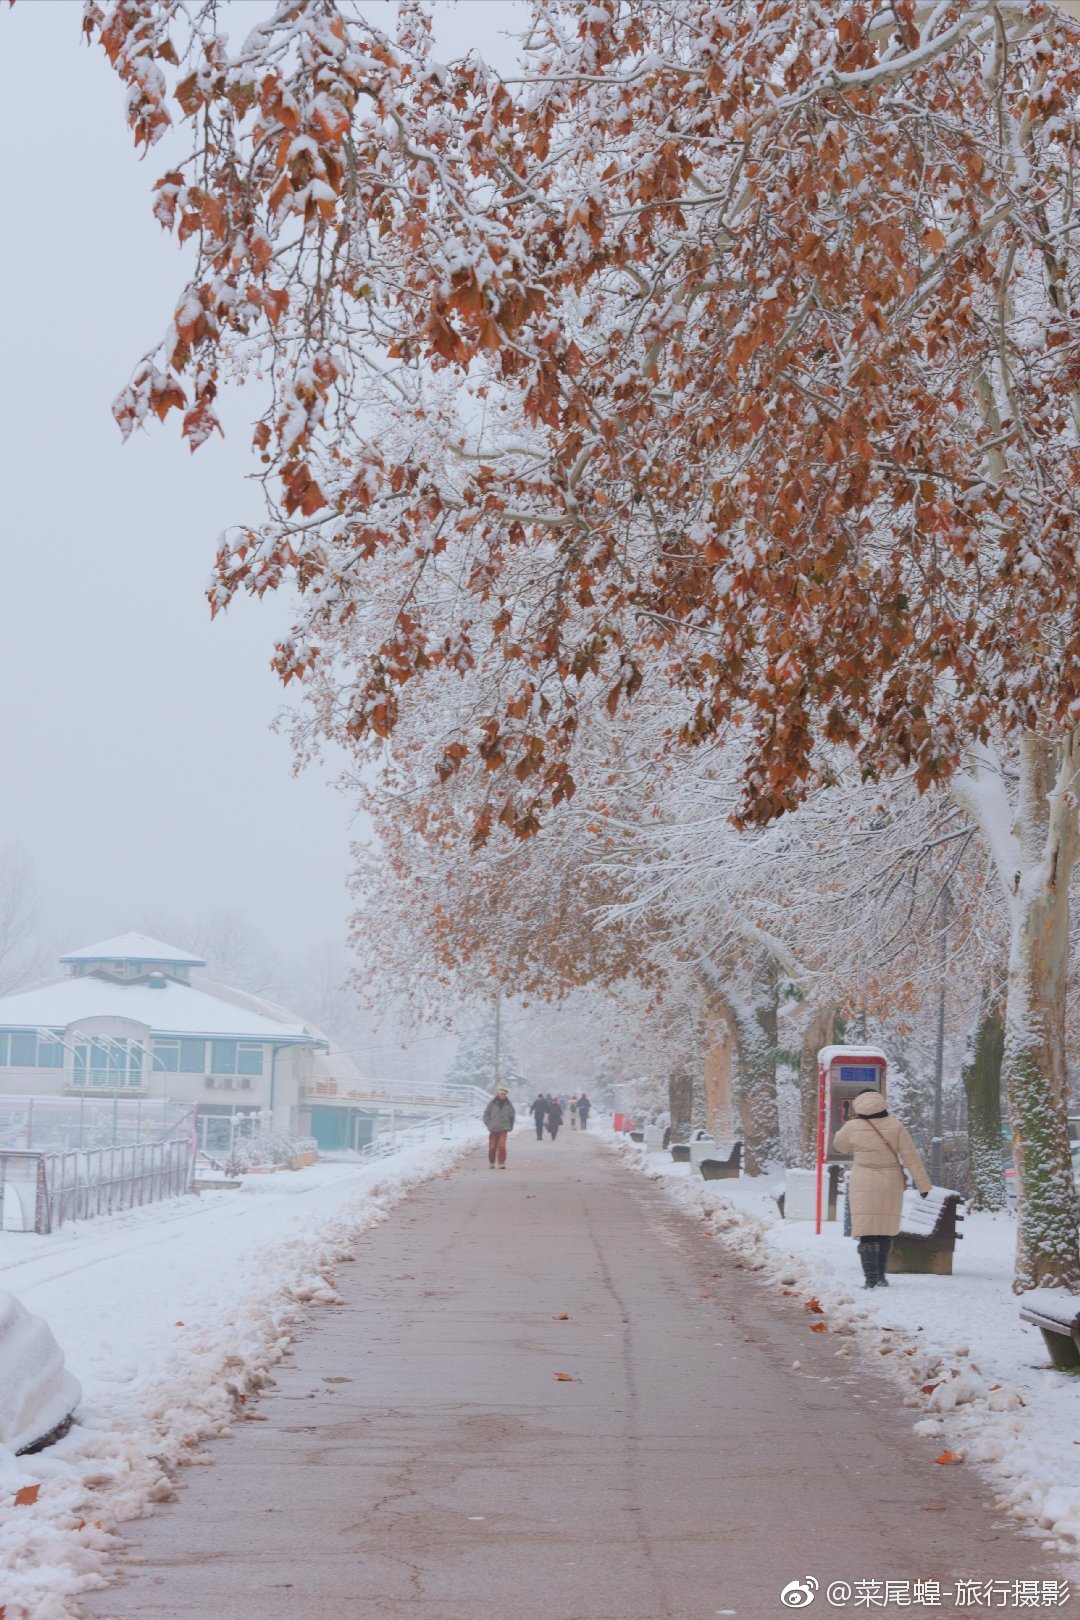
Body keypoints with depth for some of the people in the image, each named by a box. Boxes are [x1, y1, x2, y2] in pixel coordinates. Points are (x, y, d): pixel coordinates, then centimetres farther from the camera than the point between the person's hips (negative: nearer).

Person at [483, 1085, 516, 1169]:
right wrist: (489, 1125, -2)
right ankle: (491, 1163, 23)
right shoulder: (492, 1103, -3)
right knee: (492, 1147, 5)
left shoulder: (508, 1104, 0)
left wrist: (510, 1126, 8)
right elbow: (486, 1114, 4)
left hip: (504, 1129, -1)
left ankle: (502, 1163, -6)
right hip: (493, 1129, 1)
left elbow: (512, 1116, 10)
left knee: (502, 1146, -14)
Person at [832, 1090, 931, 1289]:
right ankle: (880, 1276, 21)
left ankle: (871, 1278, -11)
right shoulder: (895, 1126, -4)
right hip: (891, 1185, 2)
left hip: (864, 1185, -2)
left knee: (866, 1231, -2)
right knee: (885, 1231, 16)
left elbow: (839, 1144, 14)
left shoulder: (853, 1127, -7)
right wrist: (923, 1183, 2)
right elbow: (911, 1156, -3)